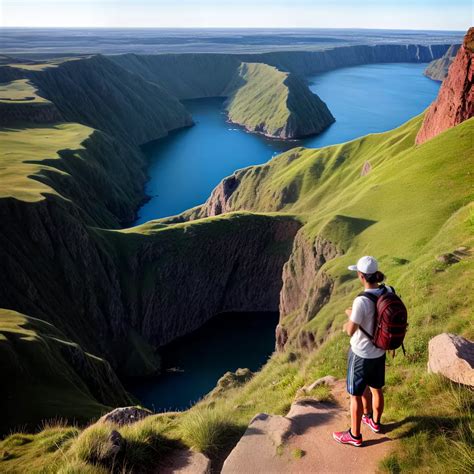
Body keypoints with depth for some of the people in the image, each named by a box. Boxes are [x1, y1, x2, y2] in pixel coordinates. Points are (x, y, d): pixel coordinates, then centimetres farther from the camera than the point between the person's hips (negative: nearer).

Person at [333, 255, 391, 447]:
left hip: (361, 355, -7)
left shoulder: (361, 301, -32)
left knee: (355, 395, 13)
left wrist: (350, 319, -2)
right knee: (376, 388, 28)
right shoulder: (388, 292, -10)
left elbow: (350, 331, -22)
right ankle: (374, 422, 51)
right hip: (379, 352, 7)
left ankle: (354, 435, 30)